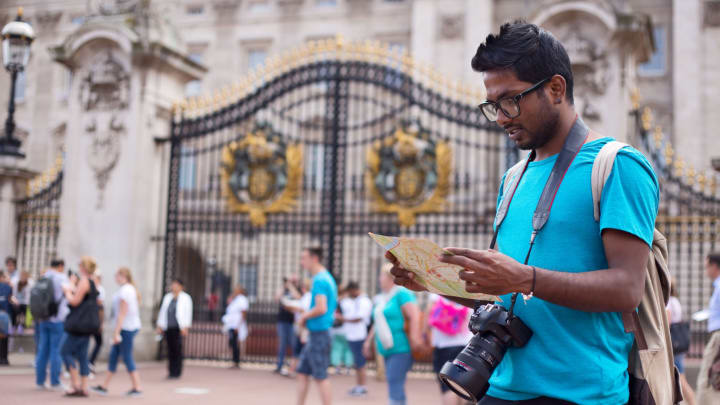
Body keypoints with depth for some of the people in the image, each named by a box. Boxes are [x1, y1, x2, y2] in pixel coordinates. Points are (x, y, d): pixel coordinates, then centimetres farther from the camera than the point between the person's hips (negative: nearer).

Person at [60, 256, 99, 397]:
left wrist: (67, 292, 1)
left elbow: (75, 301, -16)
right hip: (88, 324, 9)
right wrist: (73, 289, 22)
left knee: (66, 351, -1)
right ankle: (84, 387, 8)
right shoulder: (94, 283, 13)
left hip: (79, 324, -9)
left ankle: (76, 384, -5)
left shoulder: (84, 282, -14)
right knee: (82, 355, 10)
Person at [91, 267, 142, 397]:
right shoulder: (131, 289, 14)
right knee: (113, 356, 12)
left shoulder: (124, 291, -17)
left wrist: (116, 333, -19)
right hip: (131, 326, 10)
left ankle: (137, 388, 1)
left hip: (125, 328, -10)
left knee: (127, 358, -4)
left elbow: (122, 314, -20)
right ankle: (104, 386, 17)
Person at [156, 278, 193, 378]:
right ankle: (171, 371, 8)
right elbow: (162, 311, 18)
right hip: (168, 328, 4)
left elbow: (188, 313, -2)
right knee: (170, 350, 3)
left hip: (178, 328, -4)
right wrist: (160, 326, 13)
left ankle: (176, 372, -2)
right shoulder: (167, 297, 16)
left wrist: (185, 328, -9)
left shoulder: (186, 298, 2)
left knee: (177, 349, -7)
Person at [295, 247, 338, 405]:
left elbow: (321, 308, -27)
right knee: (302, 372, 13)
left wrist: (304, 316, -10)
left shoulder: (319, 280, -16)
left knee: (320, 377, -4)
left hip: (319, 333, -10)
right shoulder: (328, 277, 15)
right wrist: (306, 315, 15)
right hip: (315, 333, 10)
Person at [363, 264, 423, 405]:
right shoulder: (383, 298, 19)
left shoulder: (402, 294, -10)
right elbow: (378, 323, 28)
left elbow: (415, 316, -19)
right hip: (387, 350, 9)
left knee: (395, 382, -13)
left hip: (401, 348, -9)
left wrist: (414, 338, -27)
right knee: (393, 383, 10)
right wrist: (369, 340, 27)